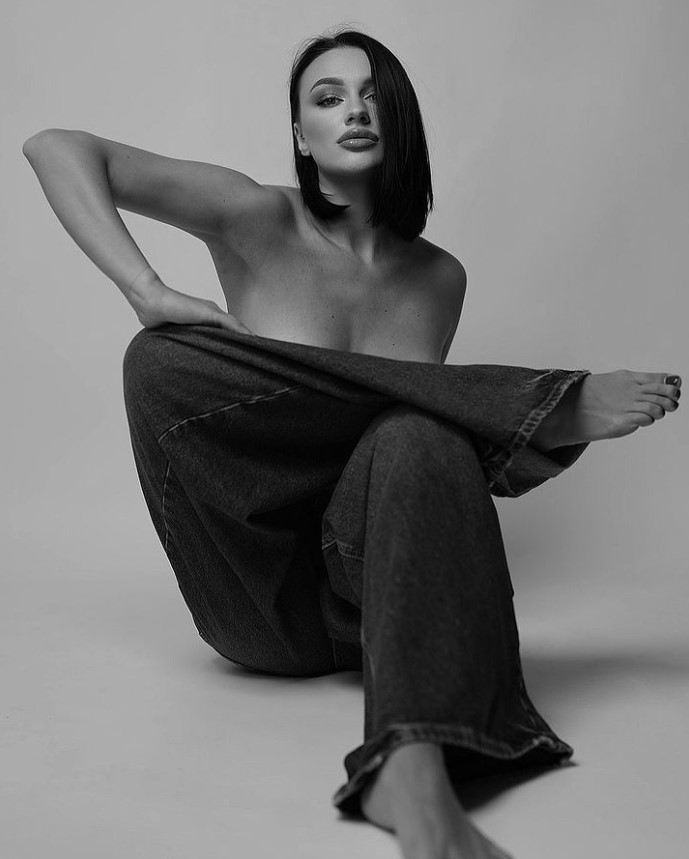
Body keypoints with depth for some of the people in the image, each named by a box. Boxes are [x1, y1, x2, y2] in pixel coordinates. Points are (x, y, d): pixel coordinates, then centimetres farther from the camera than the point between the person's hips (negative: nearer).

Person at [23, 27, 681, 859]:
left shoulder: (439, 278, 9)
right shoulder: (258, 223, -1)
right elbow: (54, 148, -5)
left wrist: (532, 430, -5)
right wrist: (147, 290, -19)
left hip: (365, 584, 1)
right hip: (257, 595, -1)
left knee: (420, 441, -31)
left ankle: (412, 769, -47)